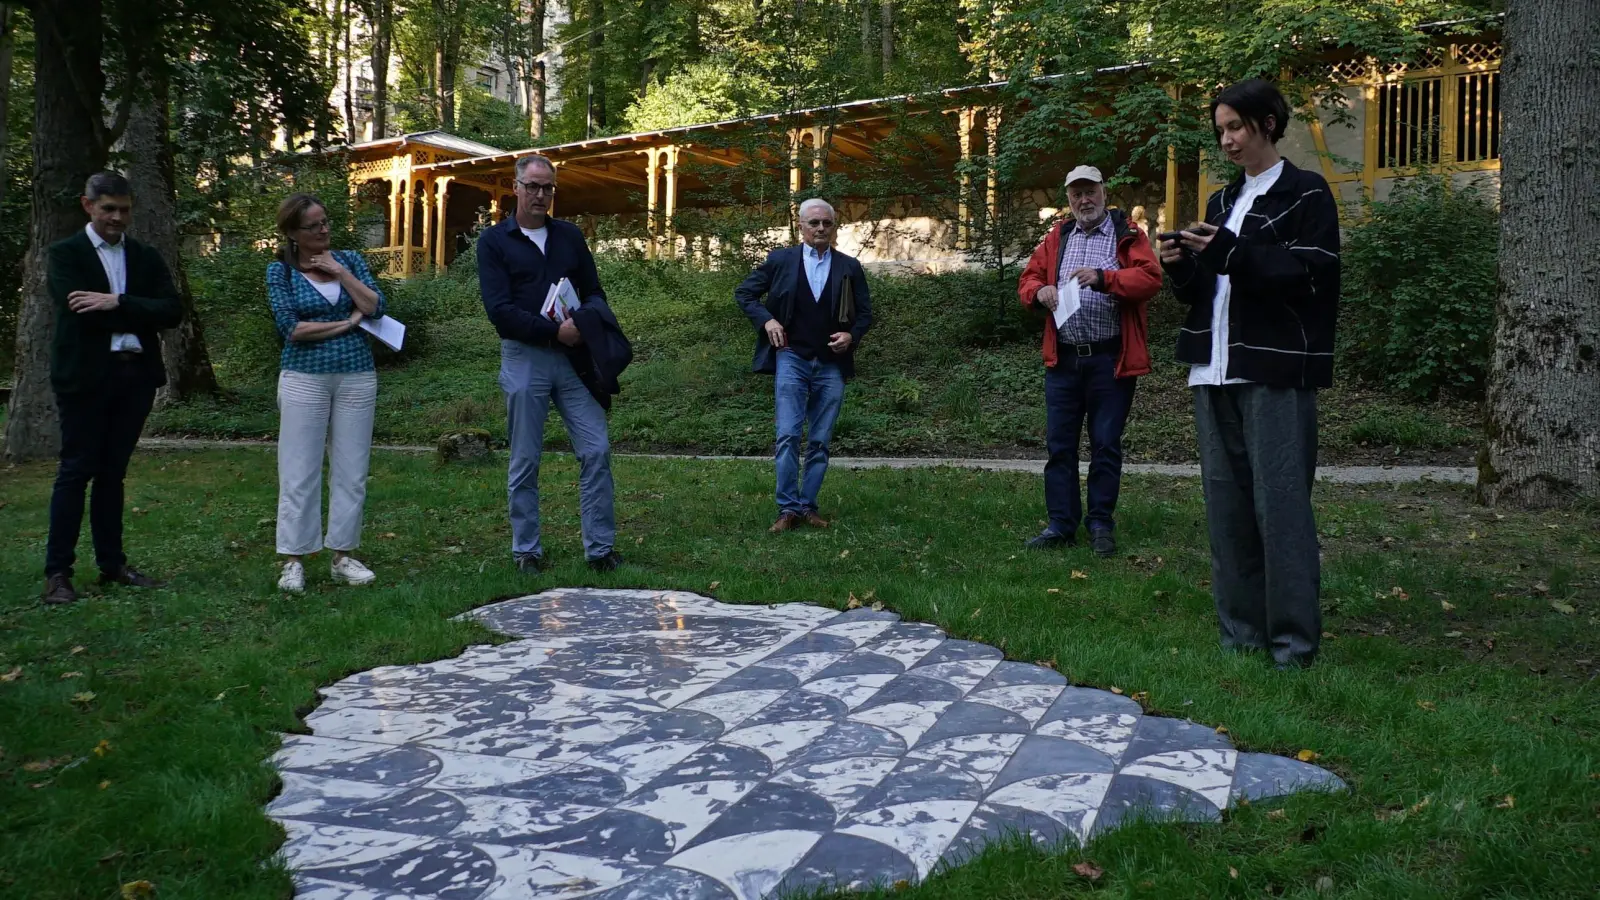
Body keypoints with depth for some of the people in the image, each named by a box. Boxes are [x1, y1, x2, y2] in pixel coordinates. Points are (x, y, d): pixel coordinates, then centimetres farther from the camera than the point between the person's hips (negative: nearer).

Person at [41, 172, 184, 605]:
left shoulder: (146, 257, 11)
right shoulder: (65, 253, 0)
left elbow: (172, 311, -3)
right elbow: (79, 311, -15)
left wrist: (117, 303, -15)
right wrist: (137, 316, -10)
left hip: (135, 375, 4)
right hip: (84, 377, -4)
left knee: (112, 472, 11)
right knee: (75, 472, 0)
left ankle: (112, 563, 18)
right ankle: (57, 572, 6)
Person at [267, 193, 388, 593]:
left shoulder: (350, 260, 9)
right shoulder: (280, 272, 2)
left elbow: (375, 308, -4)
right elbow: (291, 328, -9)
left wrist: (340, 272, -8)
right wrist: (345, 323, -5)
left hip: (357, 377, 3)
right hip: (304, 378, -2)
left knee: (351, 471, 5)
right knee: (299, 473, 0)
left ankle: (343, 556, 14)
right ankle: (293, 560, 7)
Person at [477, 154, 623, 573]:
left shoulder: (569, 236, 13)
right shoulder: (493, 240, 1)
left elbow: (595, 293, 13)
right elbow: (498, 309, -10)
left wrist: (583, 323, -9)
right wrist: (554, 331, -17)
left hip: (573, 355, 3)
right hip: (524, 359, -3)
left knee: (597, 450, -3)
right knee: (525, 462, 4)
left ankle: (600, 548, 5)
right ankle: (527, 551, 16)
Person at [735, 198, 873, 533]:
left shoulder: (849, 267, 7)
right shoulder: (781, 260, 3)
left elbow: (865, 313, 12)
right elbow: (744, 292, 9)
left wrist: (852, 335, -7)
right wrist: (766, 319, -7)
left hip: (831, 364, 2)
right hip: (791, 359, -2)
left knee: (819, 441, 5)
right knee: (788, 436, -10)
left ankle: (808, 506, 13)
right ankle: (787, 508, -5)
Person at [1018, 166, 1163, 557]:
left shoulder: (1128, 235, 2)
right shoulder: (1057, 238, 15)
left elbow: (1151, 277, -11)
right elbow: (1028, 278, 16)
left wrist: (1103, 278, -25)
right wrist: (1039, 291, -8)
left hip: (1110, 359, -4)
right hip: (1063, 359, 4)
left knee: (1106, 444, 3)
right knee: (1059, 444, 5)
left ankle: (1102, 525, 13)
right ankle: (1061, 524, 13)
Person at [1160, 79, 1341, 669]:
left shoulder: (1306, 194, 1)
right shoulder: (1223, 201, 21)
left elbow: (1311, 277, -11)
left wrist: (1232, 253, -18)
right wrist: (1183, 267, 0)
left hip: (1275, 373, -7)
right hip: (1216, 372, 7)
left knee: (1279, 502, -9)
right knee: (1226, 500, 6)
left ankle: (1294, 638, -1)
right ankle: (1241, 631, 13)